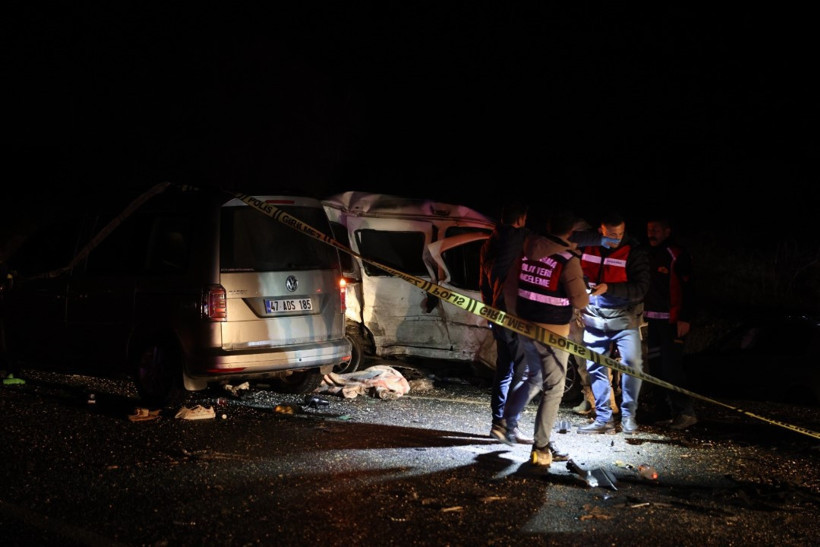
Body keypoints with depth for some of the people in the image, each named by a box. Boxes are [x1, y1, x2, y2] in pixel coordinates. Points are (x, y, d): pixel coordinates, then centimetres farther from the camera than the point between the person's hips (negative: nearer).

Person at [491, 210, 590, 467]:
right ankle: (541, 448, 7)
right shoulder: (569, 260, -17)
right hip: (553, 333, -6)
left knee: (535, 377, 27)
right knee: (553, 389, 5)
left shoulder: (527, 251, 1)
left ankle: (507, 422, 25)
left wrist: (516, 316, 22)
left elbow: (510, 287, 9)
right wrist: (586, 293, 9)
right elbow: (580, 301, -14)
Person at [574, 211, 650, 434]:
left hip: (624, 318, -3)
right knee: (595, 368, 4)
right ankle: (603, 419, 13)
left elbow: (641, 287, -18)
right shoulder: (586, 247, -1)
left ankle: (628, 415, 4)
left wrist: (609, 288, -27)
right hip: (594, 318, 3)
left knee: (632, 363, -13)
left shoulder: (634, 251, -11)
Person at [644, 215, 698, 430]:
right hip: (654, 320, 9)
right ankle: (674, 412, 15)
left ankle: (686, 412, -5)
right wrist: (643, 315, 17)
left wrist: (685, 319, -20)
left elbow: (687, 289, -15)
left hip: (672, 321, -9)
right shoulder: (651, 255, 16)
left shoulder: (678, 255, -9)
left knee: (671, 366, -12)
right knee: (657, 366, 8)